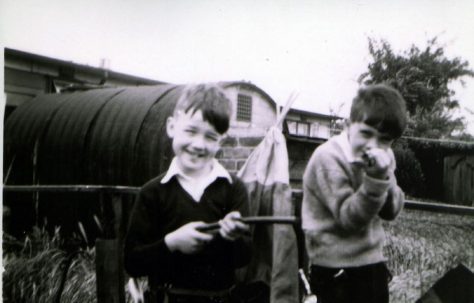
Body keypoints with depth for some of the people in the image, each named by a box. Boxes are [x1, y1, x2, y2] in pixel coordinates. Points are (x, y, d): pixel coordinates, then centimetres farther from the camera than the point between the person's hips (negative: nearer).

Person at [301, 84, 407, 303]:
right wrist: (374, 179, -31)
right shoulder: (328, 158, -18)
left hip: (374, 262, 7)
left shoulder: (383, 157, 3)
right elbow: (348, 218, -21)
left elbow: (391, 211, -4)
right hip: (338, 270, -7)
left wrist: (385, 176, -20)